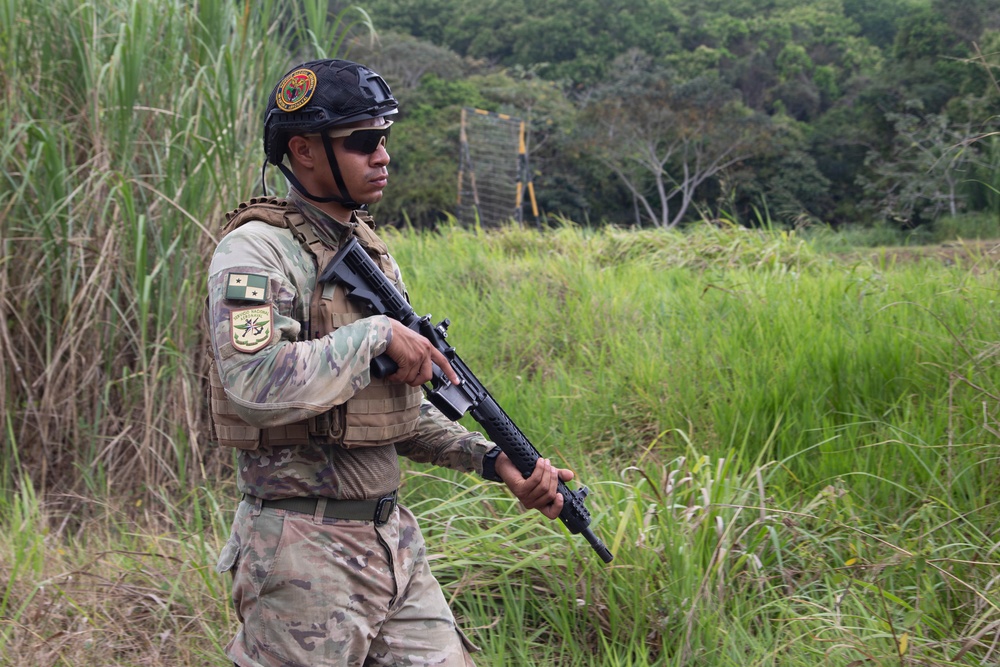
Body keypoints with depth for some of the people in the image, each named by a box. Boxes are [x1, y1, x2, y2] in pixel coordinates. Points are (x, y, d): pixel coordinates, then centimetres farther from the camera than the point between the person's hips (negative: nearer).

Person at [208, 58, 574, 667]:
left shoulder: (370, 250, 13)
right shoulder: (257, 250, -13)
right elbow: (258, 386, -30)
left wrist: (496, 461, 5)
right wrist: (376, 334, -20)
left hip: (394, 539, 8)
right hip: (306, 553, -8)